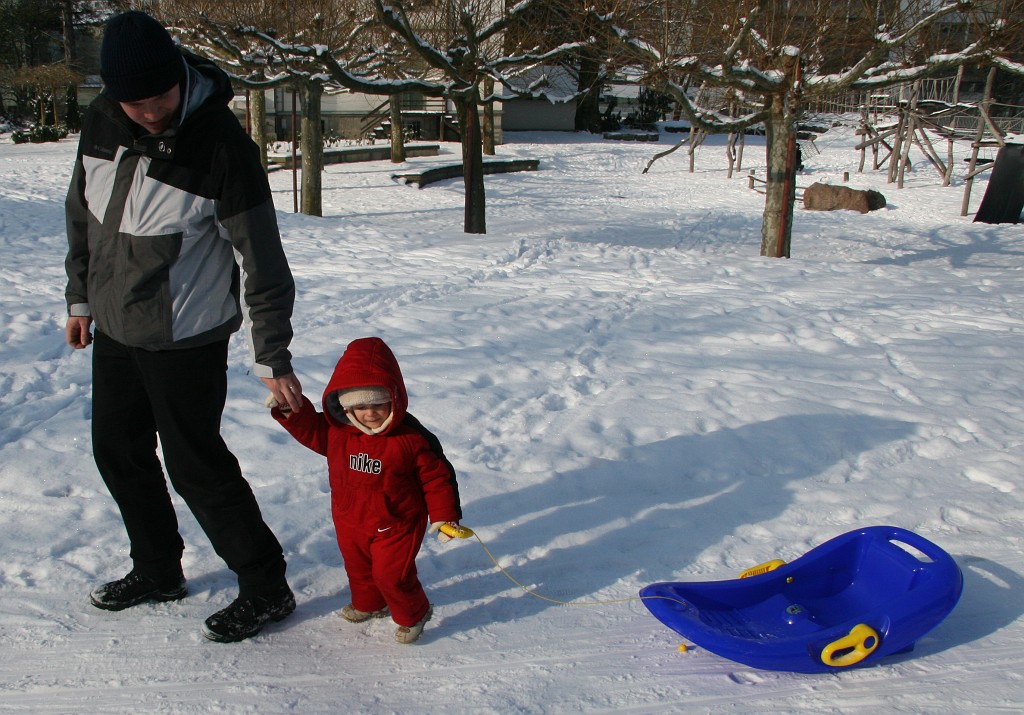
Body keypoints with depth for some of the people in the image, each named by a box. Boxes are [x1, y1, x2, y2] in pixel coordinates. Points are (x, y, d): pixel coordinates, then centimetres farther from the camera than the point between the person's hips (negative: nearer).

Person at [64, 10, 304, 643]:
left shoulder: (221, 144, -21)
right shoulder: (102, 122, -2)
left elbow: (263, 258, -17)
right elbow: (83, 214, 13)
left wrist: (273, 357, -16)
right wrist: (80, 297, 18)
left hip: (185, 339, -7)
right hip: (114, 328, 7)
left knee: (196, 464, -2)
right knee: (118, 452, 17)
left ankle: (267, 588, 15)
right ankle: (158, 570, 38)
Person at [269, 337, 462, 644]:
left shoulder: (412, 438, -26)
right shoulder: (337, 429, -13)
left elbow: (437, 476, -17)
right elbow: (313, 431, 6)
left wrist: (444, 515, -18)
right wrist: (290, 410, -10)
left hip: (396, 525, -6)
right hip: (350, 520, 6)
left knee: (392, 574, 2)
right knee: (358, 568, 25)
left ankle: (413, 615, 30)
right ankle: (368, 604, 54)